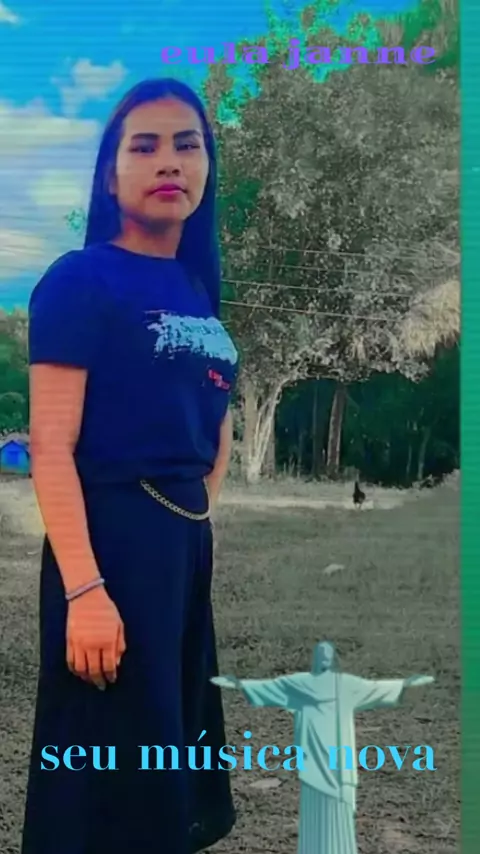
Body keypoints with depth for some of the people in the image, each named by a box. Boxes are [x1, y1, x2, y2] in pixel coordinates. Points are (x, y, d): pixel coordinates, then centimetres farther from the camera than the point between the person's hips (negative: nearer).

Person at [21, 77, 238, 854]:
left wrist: (199, 518, 10)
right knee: (113, 766, 2)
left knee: (174, 750, 18)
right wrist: (83, 589, -24)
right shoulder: (80, 279, -10)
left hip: (188, 540, 8)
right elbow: (51, 444, -17)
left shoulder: (198, 292, 11)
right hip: (110, 539, -7)